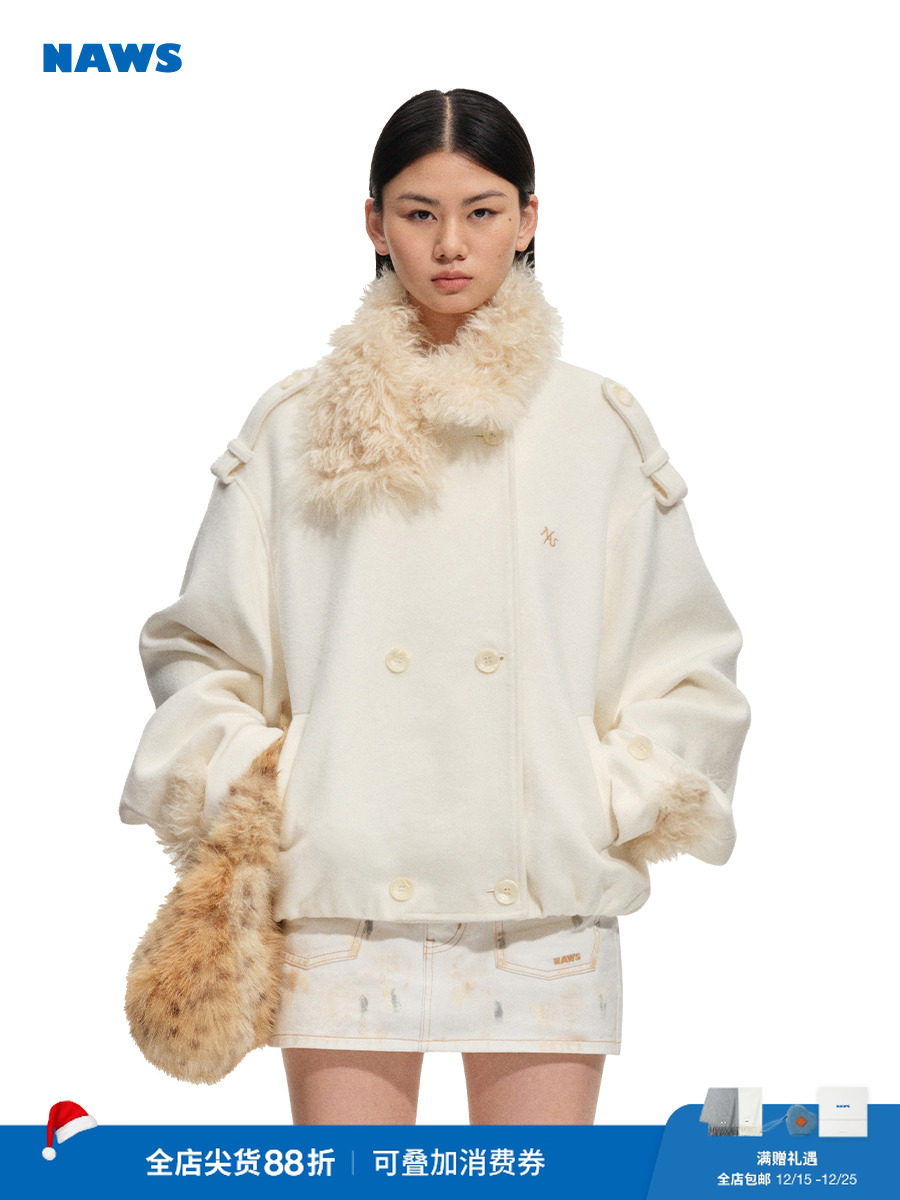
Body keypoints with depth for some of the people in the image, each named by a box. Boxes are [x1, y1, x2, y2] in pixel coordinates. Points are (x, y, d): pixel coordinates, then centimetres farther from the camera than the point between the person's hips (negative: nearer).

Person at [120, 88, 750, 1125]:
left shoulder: (602, 428, 6)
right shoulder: (298, 428, 6)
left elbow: (688, 658, 10)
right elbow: (198, 644, 11)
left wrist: (622, 798, -1)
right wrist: (232, 783, -3)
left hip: (545, 908, 1)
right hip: (344, 900, 0)